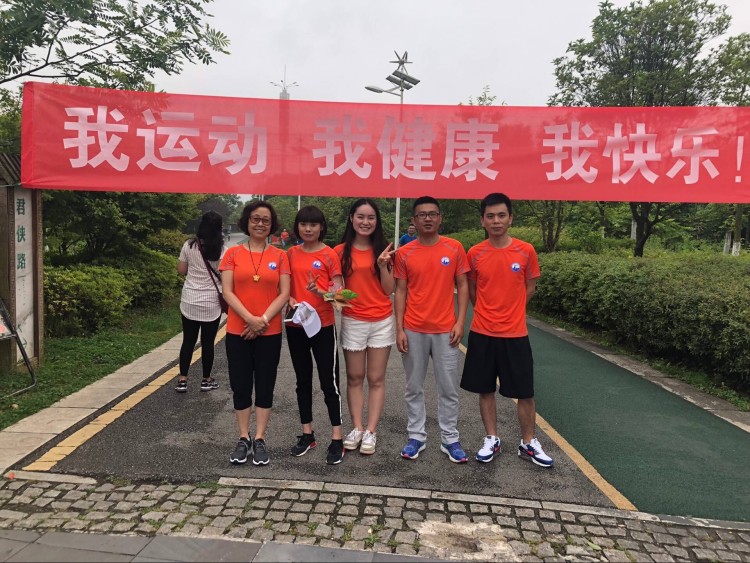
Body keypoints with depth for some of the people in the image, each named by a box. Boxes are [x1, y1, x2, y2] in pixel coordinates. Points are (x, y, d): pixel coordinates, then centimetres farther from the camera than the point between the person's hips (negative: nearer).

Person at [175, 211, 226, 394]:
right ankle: (206, 380, 20)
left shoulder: (189, 245, -3)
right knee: (208, 343, 9)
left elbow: (181, 270, 4)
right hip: (211, 303, -2)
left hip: (189, 302, 2)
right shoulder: (222, 249, -9)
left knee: (188, 341, 11)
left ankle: (182, 380, 14)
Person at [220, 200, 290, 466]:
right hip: (237, 331, 0)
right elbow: (227, 292, -5)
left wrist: (264, 320, -14)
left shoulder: (279, 256, 3)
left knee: (265, 387, 7)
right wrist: (250, 319, -17)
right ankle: (244, 439, 21)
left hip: (270, 333, 0)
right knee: (240, 387, 7)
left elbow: (284, 294, -3)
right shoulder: (233, 254, 2)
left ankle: (260, 440, 18)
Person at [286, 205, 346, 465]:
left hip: (323, 325, -5)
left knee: (329, 381, -1)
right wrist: (290, 299, -8)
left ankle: (337, 439, 8)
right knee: (303, 380, 13)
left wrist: (319, 292, -28)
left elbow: (339, 290, -9)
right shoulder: (291, 253, 7)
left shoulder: (330, 254, -6)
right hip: (295, 324, 5)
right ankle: (307, 433, 25)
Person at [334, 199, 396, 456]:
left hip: (382, 322, 0)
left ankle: (371, 431, 14)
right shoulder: (341, 251, 0)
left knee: (376, 379, 5)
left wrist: (383, 265, -14)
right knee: (355, 378, 9)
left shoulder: (383, 250, 2)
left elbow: (389, 290, 0)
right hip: (352, 321, 0)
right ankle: (356, 428, 20)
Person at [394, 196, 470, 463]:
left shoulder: (454, 248, 0)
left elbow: (462, 286, 3)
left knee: (448, 388, 7)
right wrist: (399, 329, -3)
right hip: (413, 330, 1)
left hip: (445, 330, 0)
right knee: (414, 387, 10)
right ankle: (416, 436, 23)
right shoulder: (404, 253, 0)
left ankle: (450, 439, 20)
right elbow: (400, 292, 3)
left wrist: (460, 322, -5)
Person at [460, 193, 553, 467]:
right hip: (482, 333, 1)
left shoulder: (526, 251, -5)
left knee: (525, 392, 7)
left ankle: (529, 443, 25)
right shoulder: (474, 253, -3)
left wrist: (509, 311, 9)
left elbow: (530, 287, 8)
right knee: (485, 390, 11)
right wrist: (488, 312, 10)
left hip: (515, 334, -1)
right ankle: (491, 440, 27)